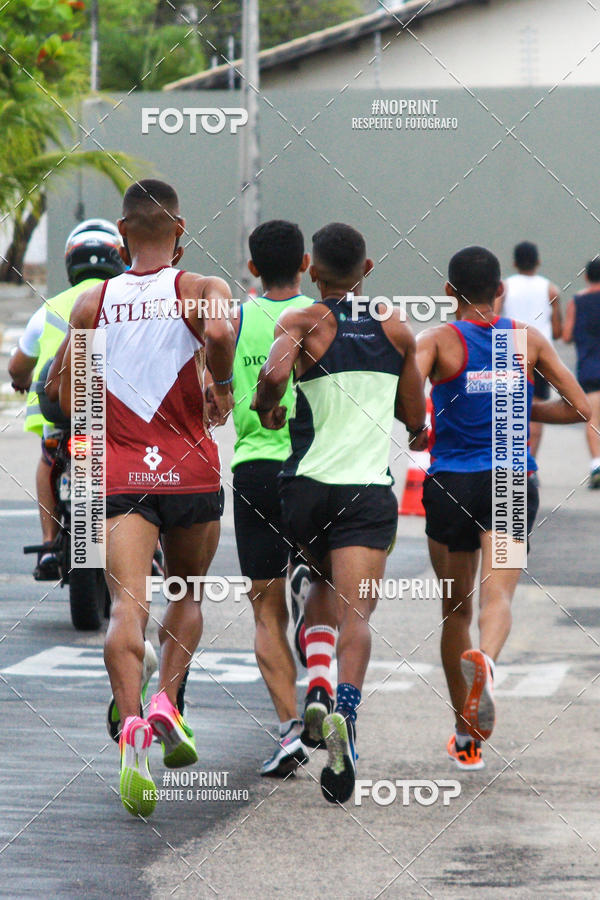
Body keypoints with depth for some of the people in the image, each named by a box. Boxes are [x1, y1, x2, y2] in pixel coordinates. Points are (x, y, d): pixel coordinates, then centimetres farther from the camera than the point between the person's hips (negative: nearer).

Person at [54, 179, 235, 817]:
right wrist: (222, 384, -5)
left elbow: (69, 396, 10)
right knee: (187, 593, 21)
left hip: (120, 474, 1)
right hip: (191, 471, 0)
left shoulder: (93, 302, 7)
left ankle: (132, 724, -31)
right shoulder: (199, 289, -2)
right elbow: (219, 333, -24)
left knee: (127, 603, -10)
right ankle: (167, 701, 2)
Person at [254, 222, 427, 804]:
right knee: (355, 611, -8)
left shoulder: (301, 324, -3)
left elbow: (273, 374, -24)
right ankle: (344, 713, -33)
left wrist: (265, 407, -3)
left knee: (323, 585, 24)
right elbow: (415, 419, 14)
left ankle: (317, 688, 2)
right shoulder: (397, 332, 7)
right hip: (369, 488, 0)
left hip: (307, 483, 0)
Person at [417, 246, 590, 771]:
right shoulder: (528, 340, 5)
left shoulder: (438, 341, -2)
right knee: (497, 597, -13)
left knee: (456, 610, 14)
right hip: (513, 485, 0)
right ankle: (484, 660, -49)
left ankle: (466, 739, 20)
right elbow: (580, 408, 7)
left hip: (451, 485, 0)